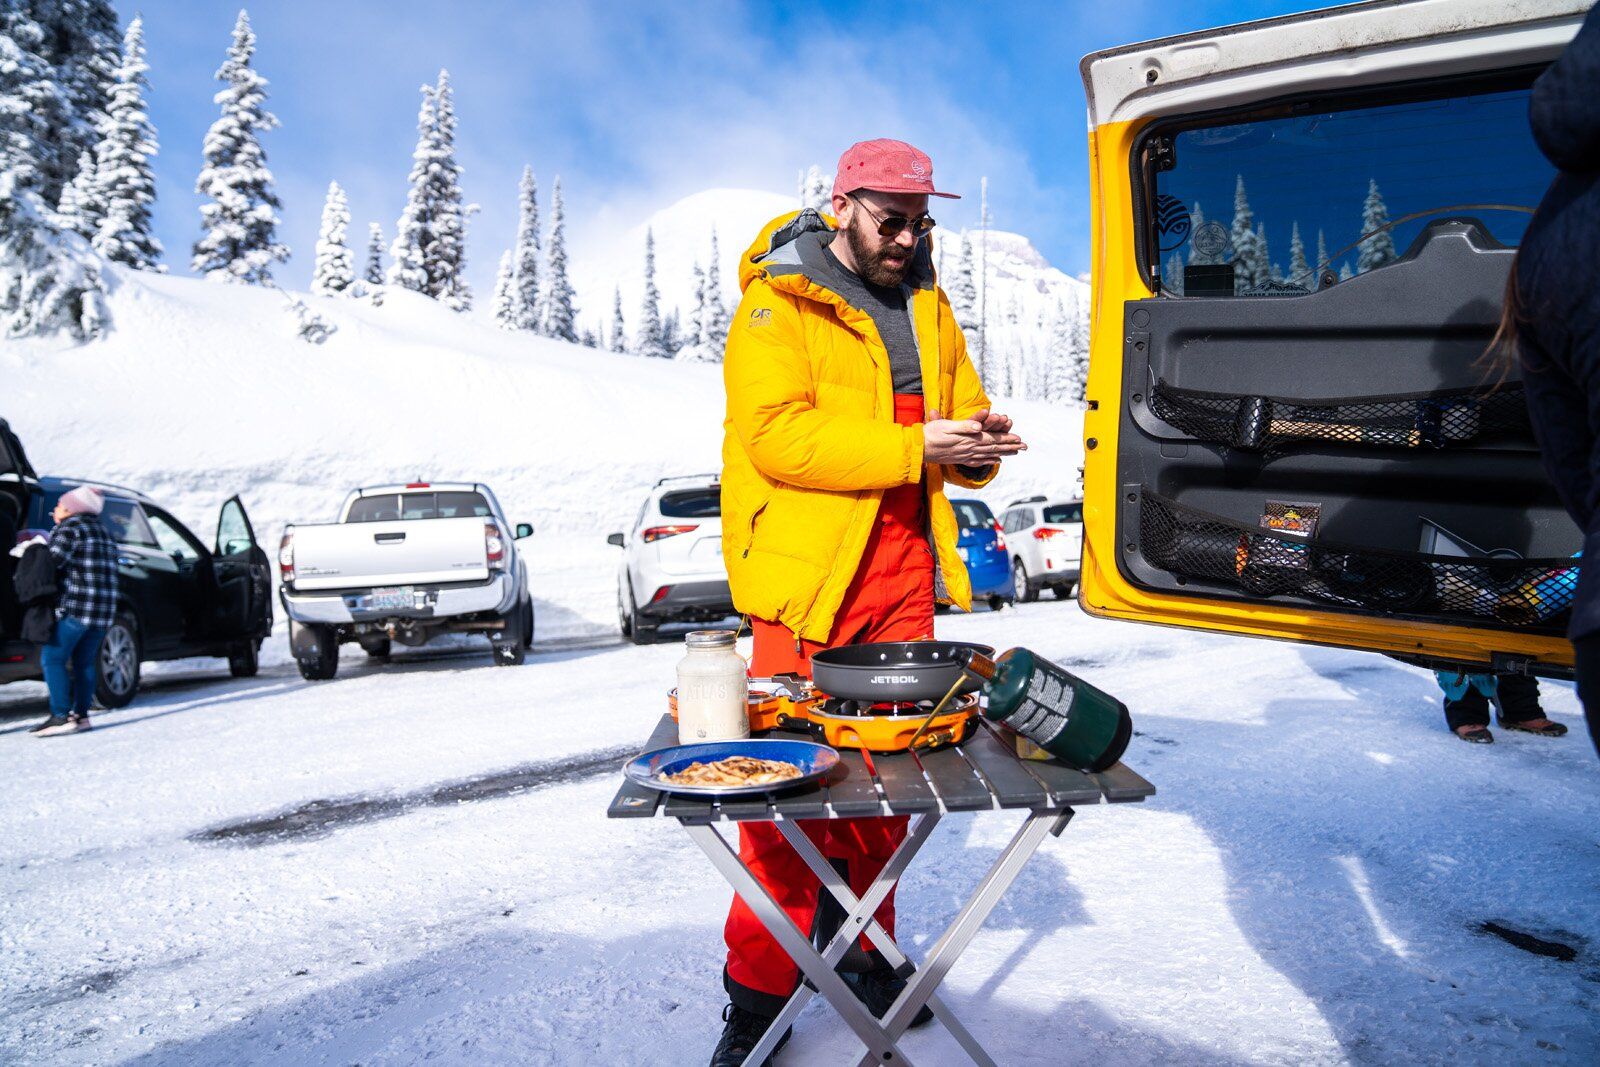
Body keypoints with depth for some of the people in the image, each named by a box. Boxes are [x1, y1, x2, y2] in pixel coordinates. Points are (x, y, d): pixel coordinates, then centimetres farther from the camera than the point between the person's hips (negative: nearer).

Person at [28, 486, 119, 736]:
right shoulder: (102, 531, 20)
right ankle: (81, 715, 12)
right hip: (104, 608, 9)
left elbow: (55, 561, -16)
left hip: (75, 607, -8)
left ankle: (61, 716, -12)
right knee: (84, 662, 13)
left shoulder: (70, 527, -6)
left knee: (52, 659, -5)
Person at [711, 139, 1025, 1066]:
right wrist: (914, 448, -22)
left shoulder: (929, 304, 16)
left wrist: (978, 445, -7)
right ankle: (760, 988, 12)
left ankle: (858, 951, 28)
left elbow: (958, 408, 18)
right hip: (809, 568, -6)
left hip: (903, 567, 6)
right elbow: (777, 434, -17)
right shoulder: (778, 302, -4)